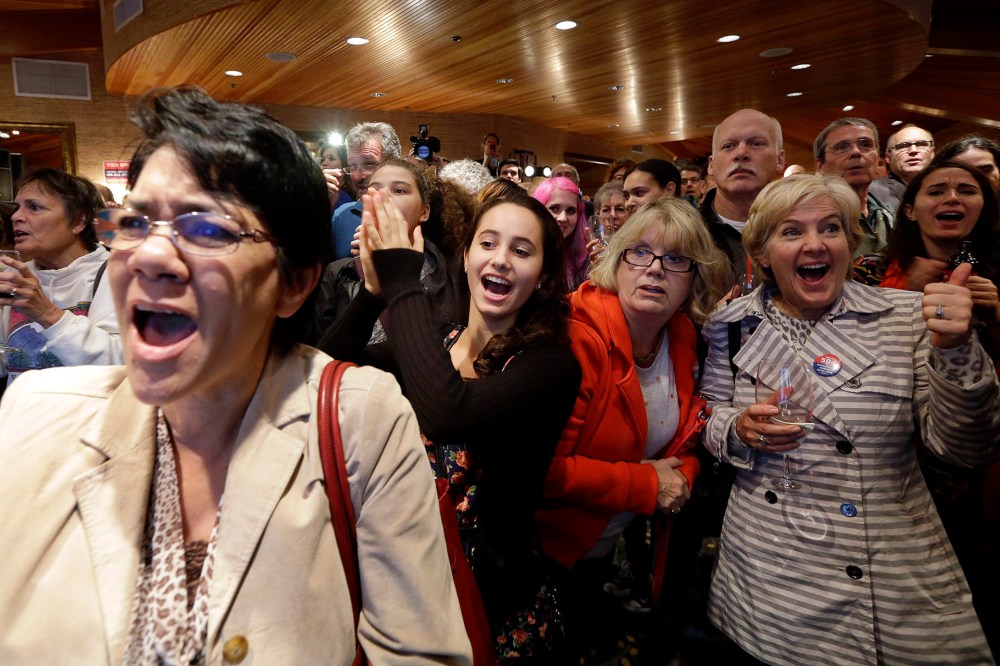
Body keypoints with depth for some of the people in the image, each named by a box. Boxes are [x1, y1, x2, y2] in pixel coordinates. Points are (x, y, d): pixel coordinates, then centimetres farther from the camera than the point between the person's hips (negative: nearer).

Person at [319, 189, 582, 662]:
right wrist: (374, 291, -23)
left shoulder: (553, 365, -19)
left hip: (496, 605, -4)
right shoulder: (430, 344, -2)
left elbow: (446, 413, -37)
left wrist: (403, 282, -28)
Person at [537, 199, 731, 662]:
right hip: (551, 548, -6)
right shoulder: (579, 337, -29)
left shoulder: (684, 337, -7)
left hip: (611, 546, 6)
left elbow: (686, 436, 7)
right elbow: (542, 469, -31)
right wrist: (648, 484, -24)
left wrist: (682, 476, -13)